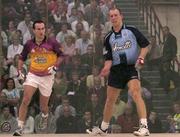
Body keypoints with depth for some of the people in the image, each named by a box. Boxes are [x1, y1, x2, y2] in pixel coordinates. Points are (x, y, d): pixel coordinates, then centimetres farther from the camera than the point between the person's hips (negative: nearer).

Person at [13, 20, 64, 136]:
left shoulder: (52, 43, -9)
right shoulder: (29, 44, -1)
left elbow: (61, 55, 0)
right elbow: (22, 58, 14)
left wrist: (55, 67, -14)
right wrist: (19, 71, 4)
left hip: (47, 77, -1)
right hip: (32, 75, 1)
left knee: (43, 106, 10)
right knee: (25, 101, -16)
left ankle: (45, 117, 47)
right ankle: (20, 127, -13)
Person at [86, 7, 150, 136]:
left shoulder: (132, 30, -1)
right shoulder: (108, 38, 9)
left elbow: (145, 45, 2)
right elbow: (109, 58, 7)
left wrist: (140, 58, -14)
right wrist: (107, 67, -14)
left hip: (132, 66, -4)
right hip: (116, 69, 4)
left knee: (136, 93, -25)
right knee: (110, 99, 12)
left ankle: (144, 127, -28)